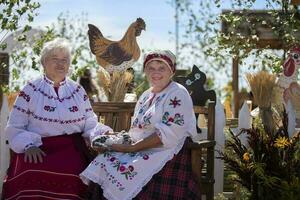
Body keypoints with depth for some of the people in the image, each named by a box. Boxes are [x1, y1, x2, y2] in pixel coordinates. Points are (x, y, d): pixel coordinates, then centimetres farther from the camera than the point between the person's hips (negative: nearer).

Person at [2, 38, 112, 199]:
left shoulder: (78, 91, 15)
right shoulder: (31, 90, 6)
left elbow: (90, 125, 16)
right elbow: (15, 127, 3)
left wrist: (104, 134, -5)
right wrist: (29, 146, -14)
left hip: (71, 148, 2)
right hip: (38, 149, -2)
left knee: (71, 174, -32)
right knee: (31, 175, -34)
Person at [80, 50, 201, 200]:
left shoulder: (178, 95, -7)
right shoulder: (146, 96, 17)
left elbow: (167, 136, -16)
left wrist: (131, 147, -16)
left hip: (166, 156, -7)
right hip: (140, 152, 7)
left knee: (121, 173, -25)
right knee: (105, 162, -14)